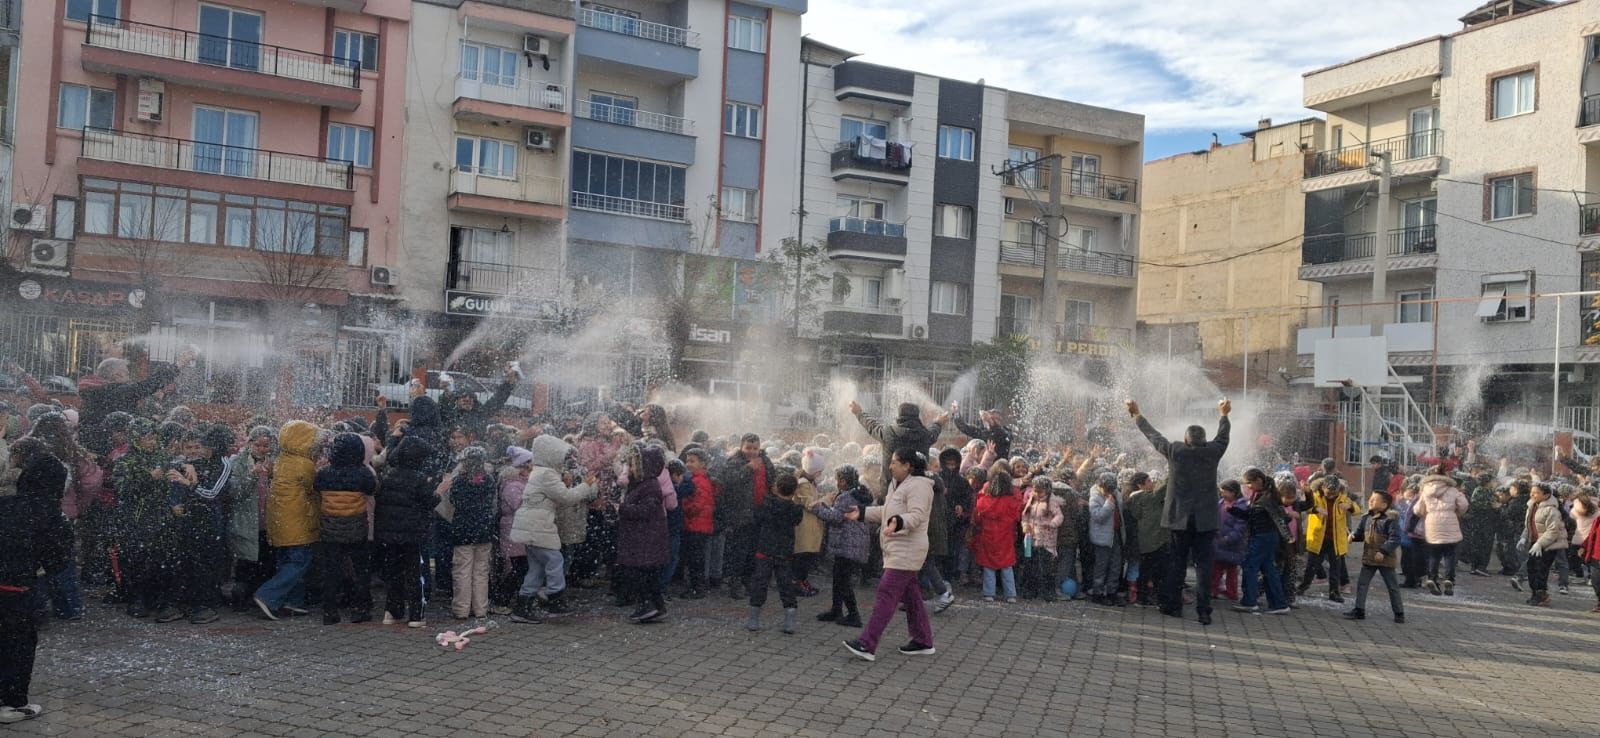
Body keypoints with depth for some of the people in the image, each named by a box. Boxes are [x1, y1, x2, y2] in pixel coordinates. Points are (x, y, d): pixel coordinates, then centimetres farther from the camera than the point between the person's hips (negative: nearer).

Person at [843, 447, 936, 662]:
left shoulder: (918, 486, -15)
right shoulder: (897, 484, 18)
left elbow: (916, 515, -27)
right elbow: (885, 511, 26)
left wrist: (898, 522, -44)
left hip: (906, 550, -10)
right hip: (897, 549, 10)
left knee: (886, 595, -13)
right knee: (910, 595, 15)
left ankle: (867, 645, -15)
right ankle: (923, 642, 24)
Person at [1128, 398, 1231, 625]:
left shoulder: (1175, 451, -5)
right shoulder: (1212, 452, -2)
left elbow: (1154, 436, 9)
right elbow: (1222, 436, 18)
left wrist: (1137, 415, 23)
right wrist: (1224, 415, 37)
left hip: (1180, 518, 0)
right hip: (1205, 519, 0)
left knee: (1176, 563, 10)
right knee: (1203, 565, 2)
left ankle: (1173, 605, 17)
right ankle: (1203, 611, -2)